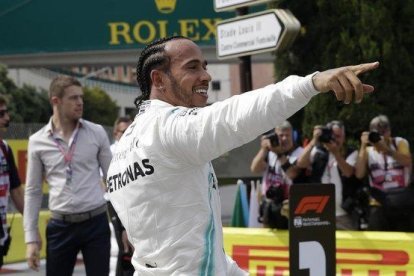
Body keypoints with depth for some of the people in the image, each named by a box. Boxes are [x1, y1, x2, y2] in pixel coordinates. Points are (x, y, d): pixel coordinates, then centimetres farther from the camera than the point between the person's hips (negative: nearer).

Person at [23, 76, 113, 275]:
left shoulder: (96, 133, 0)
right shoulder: (37, 142, 0)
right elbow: (33, 192, 5)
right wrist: (31, 238, 2)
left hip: (96, 222, 0)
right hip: (60, 226, 0)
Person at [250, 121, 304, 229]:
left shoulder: (299, 153, -4)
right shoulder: (269, 152, 11)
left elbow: (292, 173, -20)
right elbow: (255, 169, -2)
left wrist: (279, 153, -21)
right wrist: (264, 149, -11)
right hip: (268, 205, 5)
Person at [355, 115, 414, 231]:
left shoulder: (400, 143, 3)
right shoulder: (368, 151, 7)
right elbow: (359, 174, -8)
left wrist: (386, 149, -29)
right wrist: (363, 147, -11)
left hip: (403, 205, -1)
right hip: (379, 206, 1)